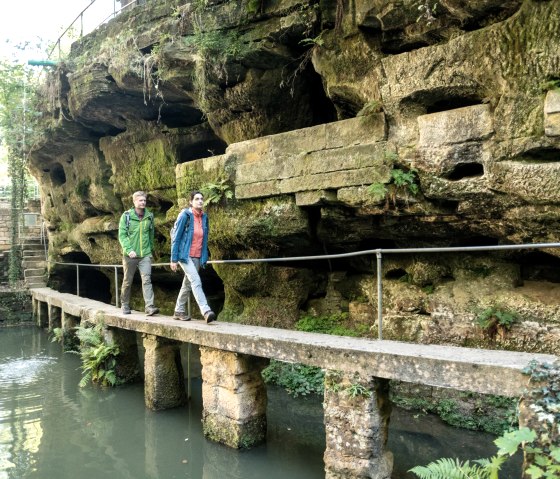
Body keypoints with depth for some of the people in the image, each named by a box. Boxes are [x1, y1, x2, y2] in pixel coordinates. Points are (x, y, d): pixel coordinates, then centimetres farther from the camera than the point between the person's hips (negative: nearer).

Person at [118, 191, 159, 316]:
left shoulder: (149, 216, 5)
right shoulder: (126, 216, -4)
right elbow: (122, 235, -8)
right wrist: (129, 250, -19)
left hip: (145, 255, 1)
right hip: (130, 255, -1)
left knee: (147, 279, -11)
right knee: (127, 281, 10)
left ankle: (149, 306, -17)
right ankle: (125, 305, 26)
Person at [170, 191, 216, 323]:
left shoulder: (204, 217, 6)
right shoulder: (185, 215, -10)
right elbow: (175, 237, -8)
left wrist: (204, 258, 11)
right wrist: (174, 259, -10)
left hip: (197, 257, 6)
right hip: (185, 255, -6)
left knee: (187, 284, 13)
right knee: (196, 281, -19)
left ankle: (179, 311, 26)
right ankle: (206, 311, -25)